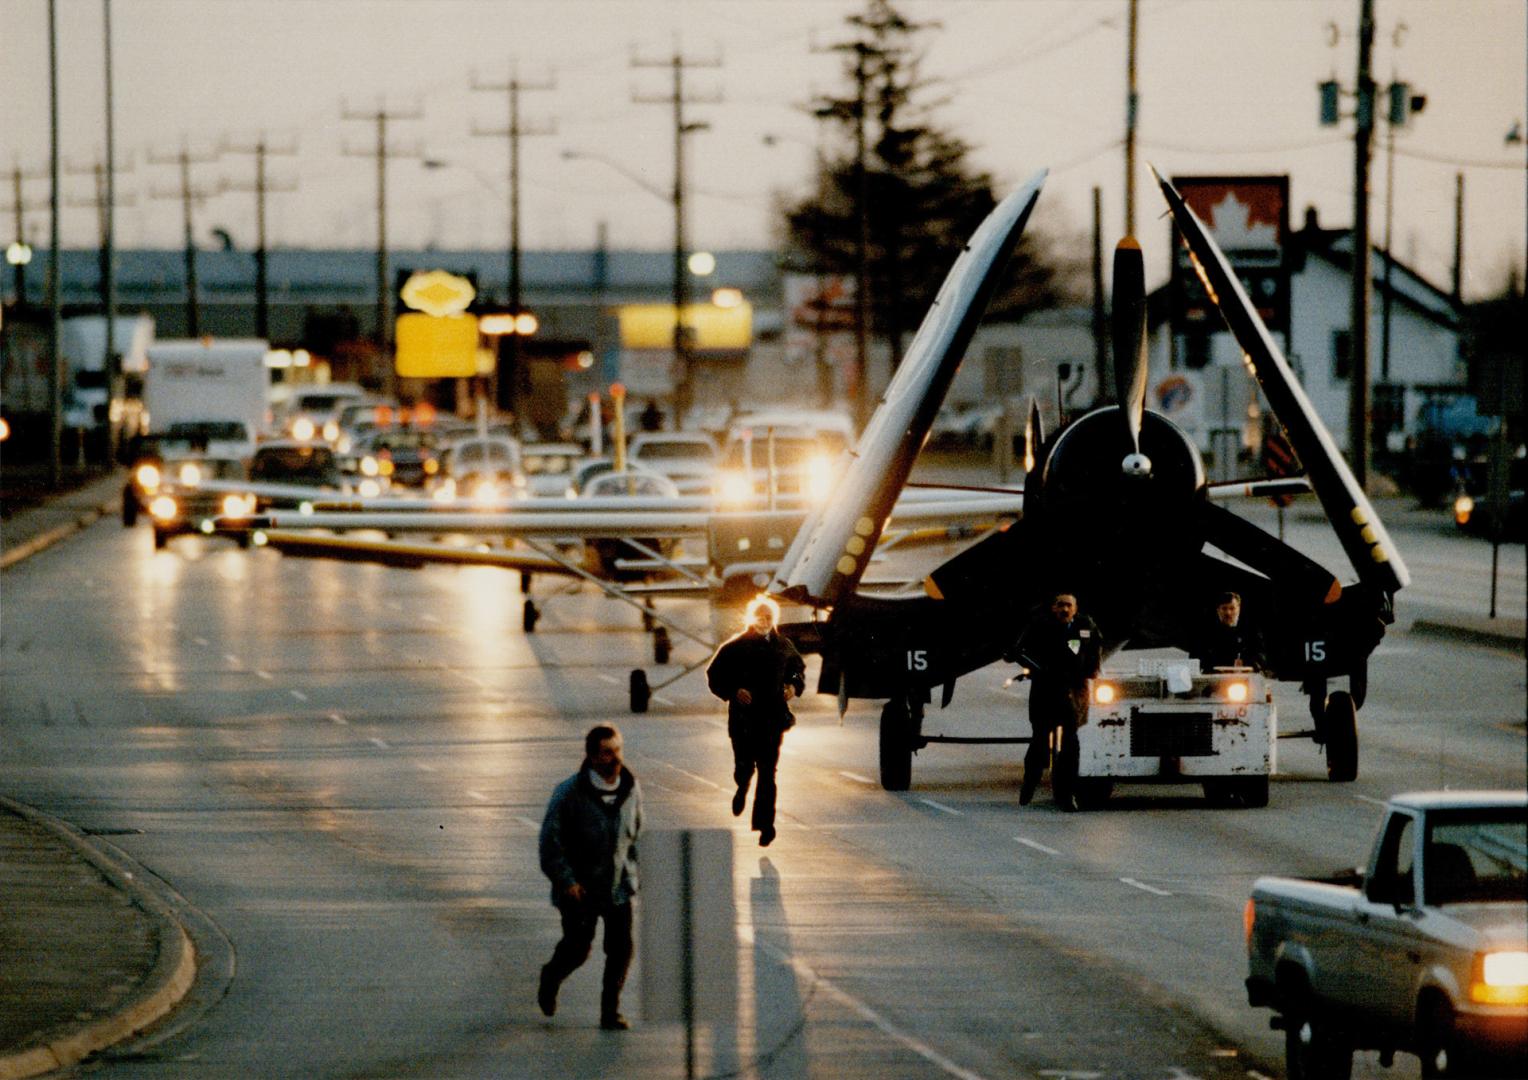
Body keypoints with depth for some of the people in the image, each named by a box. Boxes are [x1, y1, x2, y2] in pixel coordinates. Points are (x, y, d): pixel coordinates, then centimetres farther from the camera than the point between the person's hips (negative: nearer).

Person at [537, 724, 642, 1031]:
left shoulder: (631, 789, -1)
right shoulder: (570, 793, -16)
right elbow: (551, 841, -12)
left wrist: (632, 870, 12)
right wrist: (566, 880, -18)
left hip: (618, 885, 3)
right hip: (580, 888, -3)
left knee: (621, 948, -6)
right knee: (578, 948, 3)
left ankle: (611, 1011, 7)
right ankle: (550, 978, 37)